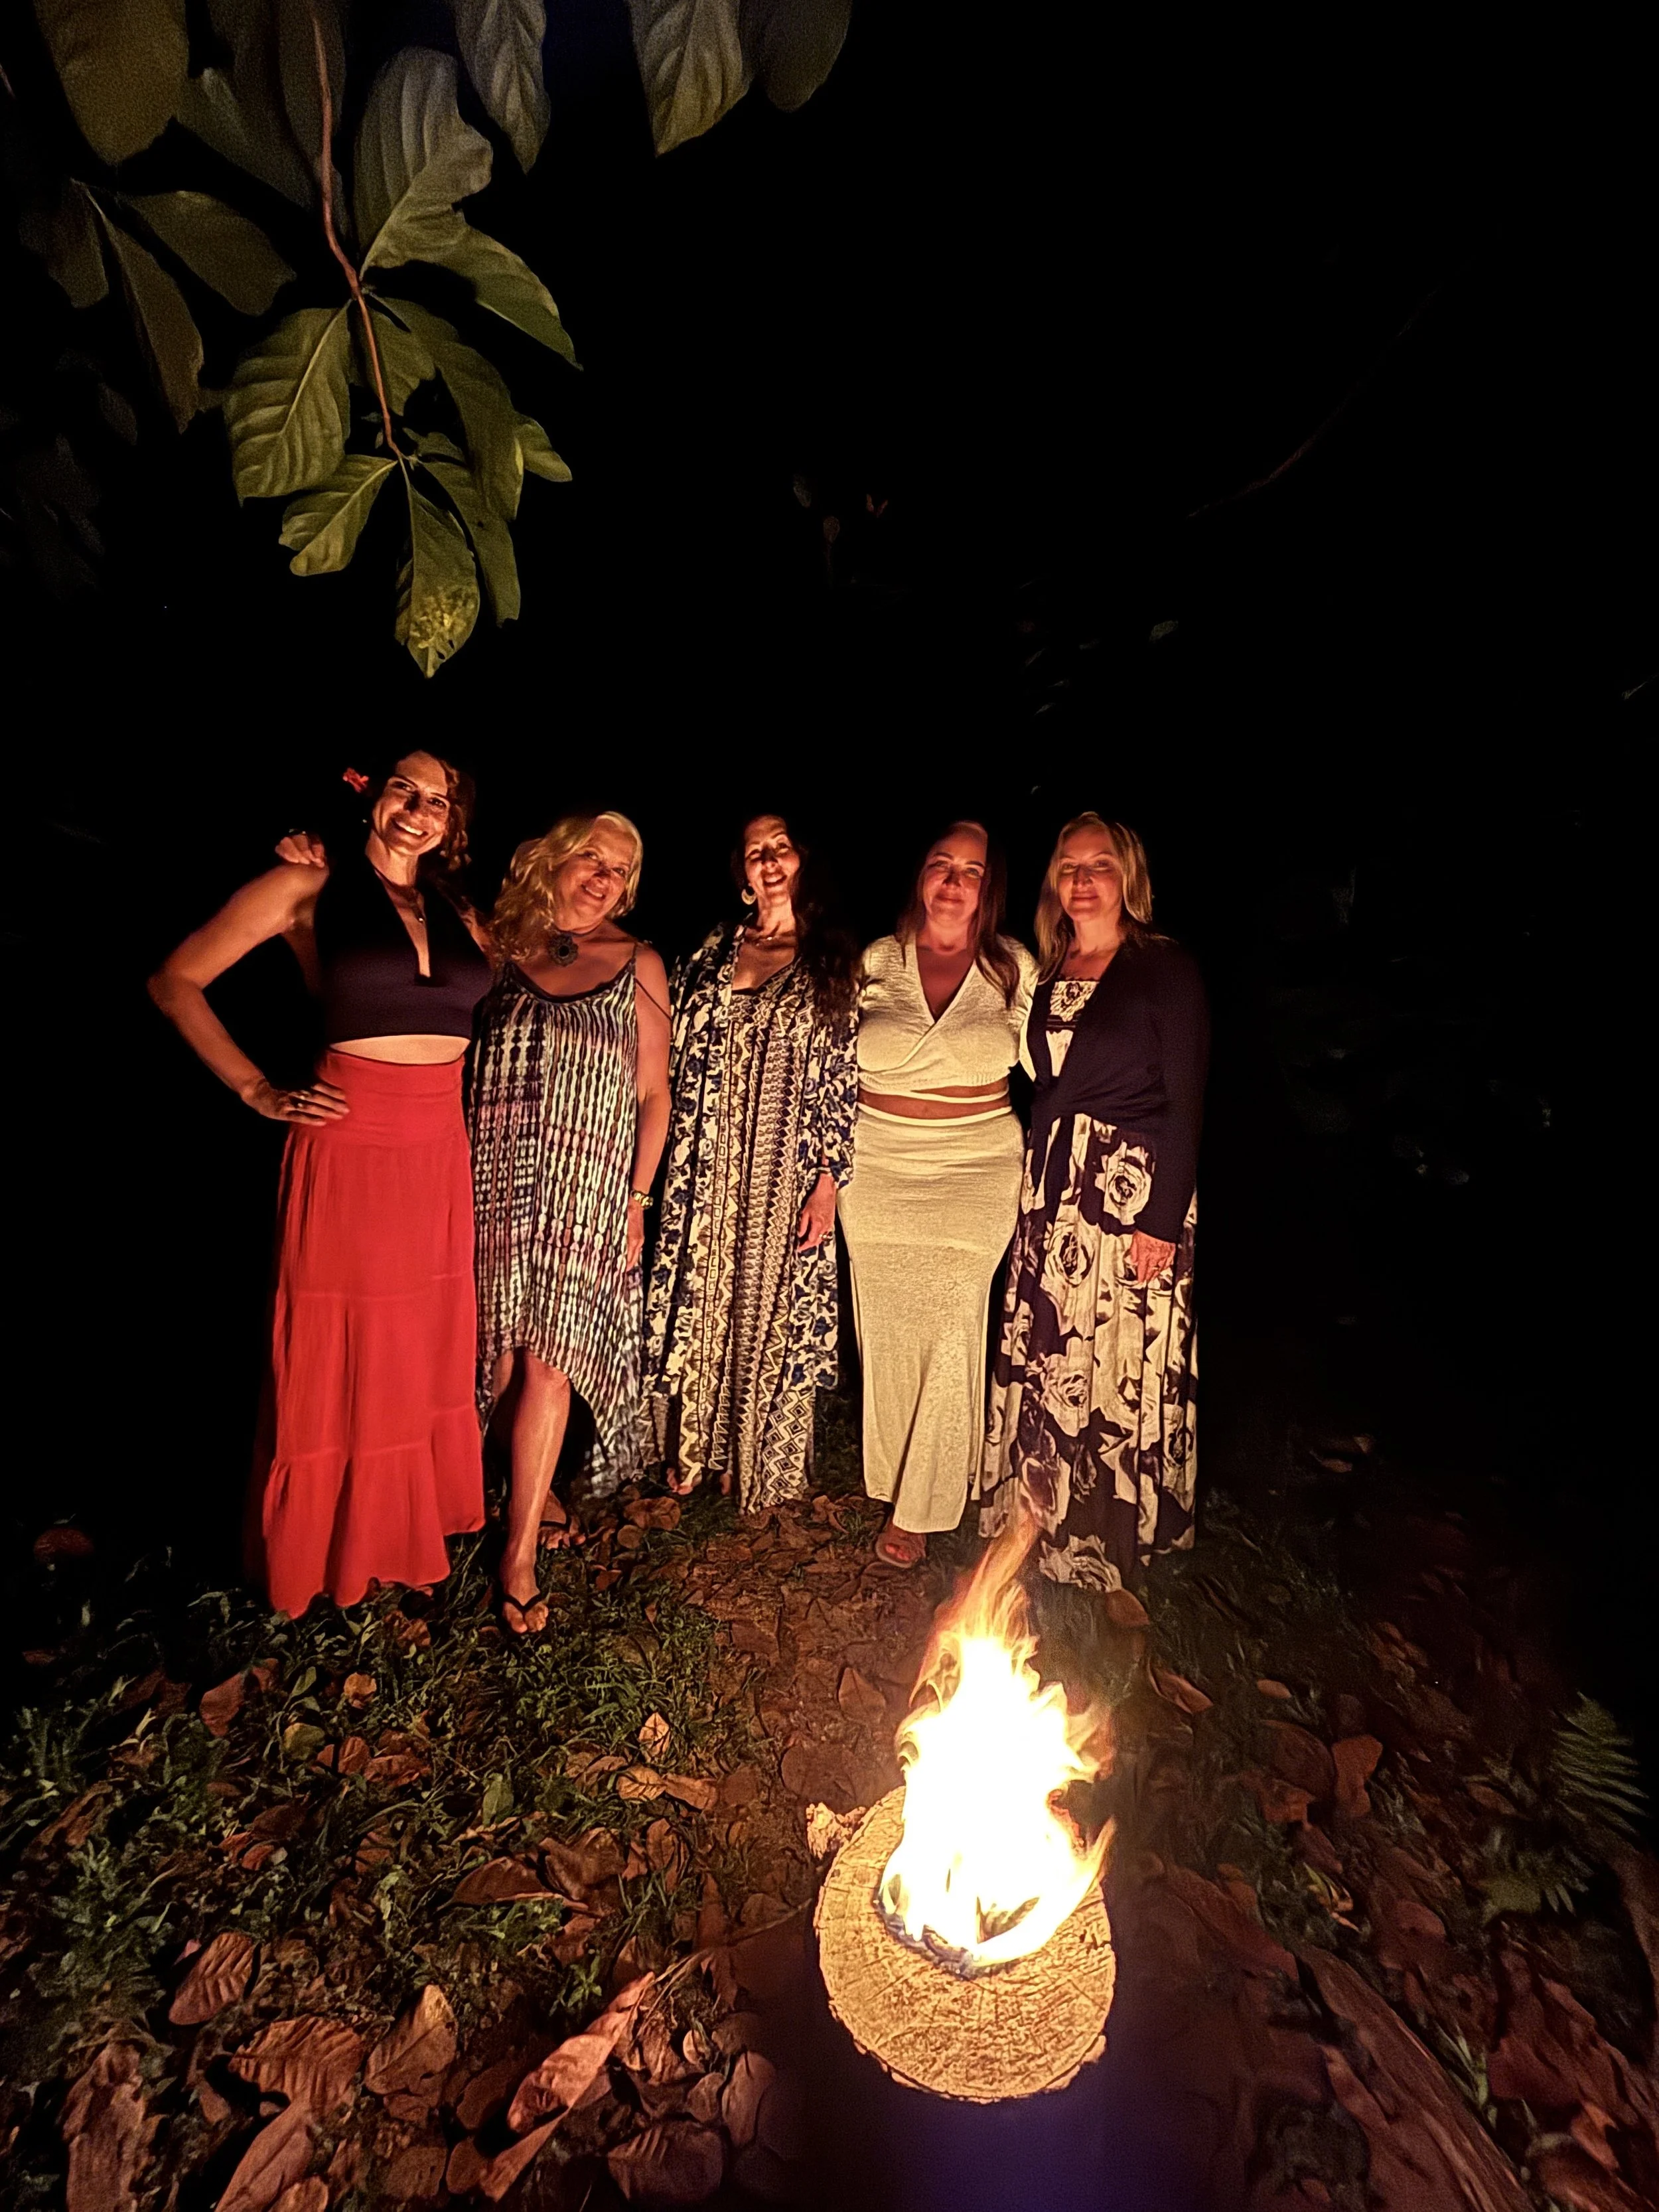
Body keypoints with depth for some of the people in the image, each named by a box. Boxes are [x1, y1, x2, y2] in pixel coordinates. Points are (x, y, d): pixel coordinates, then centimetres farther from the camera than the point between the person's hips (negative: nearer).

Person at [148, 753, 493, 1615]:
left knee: (424, 1348, 15)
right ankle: (321, 1552, 31)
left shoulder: (459, 914, 12)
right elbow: (176, 982, 2)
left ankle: (410, 1527, 36)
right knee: (333, 1357, 8)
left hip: (438, 1156, 4)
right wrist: (260, 1092, -5)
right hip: (344, 1148, -4)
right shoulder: (308, 887, 0)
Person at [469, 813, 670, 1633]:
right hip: (495, 1186, 1)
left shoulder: (637, 965, 5)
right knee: (498, 1351, 7)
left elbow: (653, 1092, 5)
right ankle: (534, 1488, 34)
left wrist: (638, 1198, 1)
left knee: (549, 1361, 1)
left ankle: (519, 1552, 17)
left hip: (586, 1191, -1)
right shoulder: (494, 946, 7)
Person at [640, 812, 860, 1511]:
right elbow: (679, 1053, 10)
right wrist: (676, 1157, 6)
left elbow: (844, 1078, -3)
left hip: (786, 1170, -2)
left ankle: (759, 1463, 29)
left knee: (771, 1306, 7)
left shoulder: (834, 961, 0)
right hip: (707, 1165, 3)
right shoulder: (716, 948, 8)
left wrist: (829, 1180, -8)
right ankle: (688, 1452, 32)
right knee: (699, 1300, 11)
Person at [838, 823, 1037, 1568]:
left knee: (949, 1335, 3)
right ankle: (894, 1480, 36)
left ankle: (919, 1508, 23)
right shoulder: (876, 961, 1)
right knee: (886, 1332, 11)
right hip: (878, 1170, 1)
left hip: (976, 1171, -1)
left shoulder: (1015, 968, 0)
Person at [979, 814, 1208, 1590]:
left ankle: (1111, 1531, 28)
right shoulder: (1046, 975, 10)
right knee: (1043, 1352, 13)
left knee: (1119, 1358, 6)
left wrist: (1163, 1219, -14)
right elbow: (1037, 1087, 11)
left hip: (1132, 1187, -5)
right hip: (1048, 1190, 6)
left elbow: (1186, 1103, -10)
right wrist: (1029, 1184, 6)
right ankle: (1041, 1511, 34)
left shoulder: (1167, 970, -7)